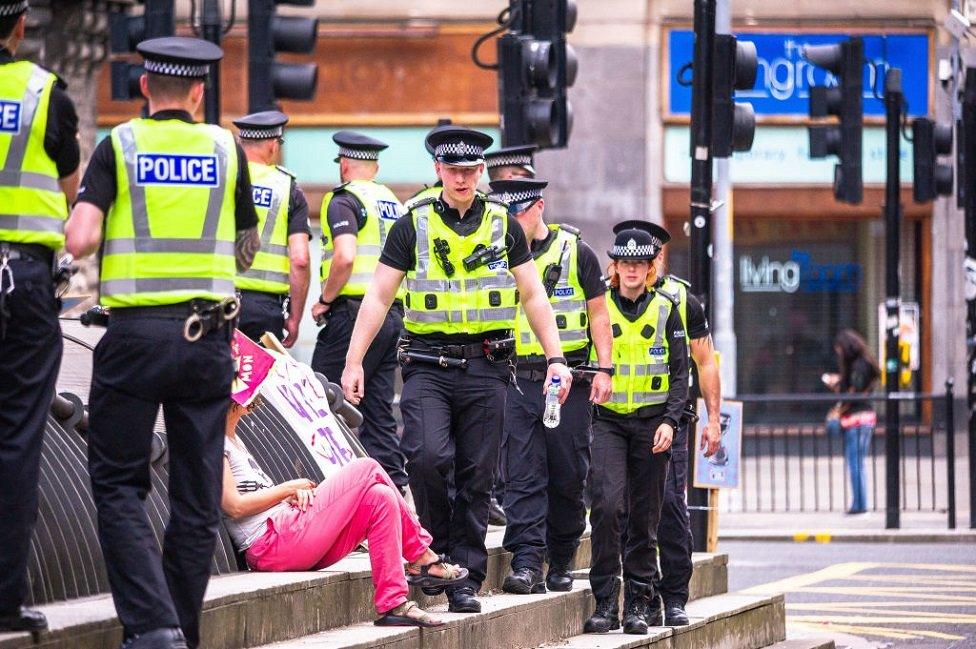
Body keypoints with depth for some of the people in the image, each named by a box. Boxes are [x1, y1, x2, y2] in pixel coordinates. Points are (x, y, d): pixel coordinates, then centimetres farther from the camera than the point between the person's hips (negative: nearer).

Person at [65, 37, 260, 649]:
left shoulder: (119, 146, 0)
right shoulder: (226, 148, 6)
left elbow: (80, 240, -11)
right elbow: (247, 250, 14)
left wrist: (80, 218, 11)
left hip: (135, 334, -2)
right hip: (207, 335, 2)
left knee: (118, 484, 5)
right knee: (198, 494, 9)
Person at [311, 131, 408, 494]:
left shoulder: (344, 200, -6)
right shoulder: (394, 203, 18)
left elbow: (345, 256, -21)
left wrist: (325, 299, -10)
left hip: (354, 311, -8)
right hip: (393, 314, 8)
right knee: (379, 410, 9)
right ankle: (393, 486, 6)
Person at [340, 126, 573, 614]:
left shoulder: (504, 226, 9)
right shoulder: (412, 226, 5)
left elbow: (533, 296, 12)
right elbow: (378, 296, 4)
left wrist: (555, 358, 3)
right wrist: (353, 362, -3)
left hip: (485, 368, 1)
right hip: (427, 366, -1)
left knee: (476, 477, 1)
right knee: (428, 457, -20)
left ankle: (466, 578, 8)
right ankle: (439, 549, 2)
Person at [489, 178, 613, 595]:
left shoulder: (576, 253, 5)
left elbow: (598, 314, 7)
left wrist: (604, 369, -3)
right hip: (517, 381, 1)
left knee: (569, 477, 4)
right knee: (522, 476, -8)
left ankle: (561, 562, 17)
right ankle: (527, 564, -12)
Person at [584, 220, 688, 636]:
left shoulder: (666, 310, 7)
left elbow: (680, 372, 5)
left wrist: (670, 420, -8)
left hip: (652, 421, 1)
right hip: (607, 419, -1)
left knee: (645, 515, 3)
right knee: (607, 503, -17)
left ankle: (641, 605, 10)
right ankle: (605, 602, -14)